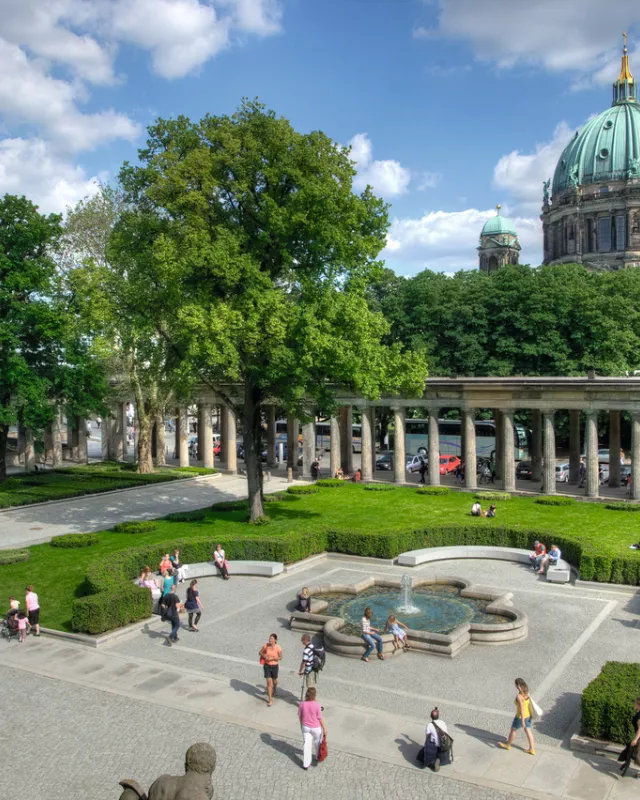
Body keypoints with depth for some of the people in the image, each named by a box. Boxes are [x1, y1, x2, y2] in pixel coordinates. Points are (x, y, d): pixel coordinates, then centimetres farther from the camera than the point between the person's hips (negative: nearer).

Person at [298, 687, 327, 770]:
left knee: (306, 744, 12)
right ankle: (317, 756, 46)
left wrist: (301, 725, 16)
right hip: (316, 728, -2)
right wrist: (324, 729, -3)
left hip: (305, 727, 2)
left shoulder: (302, 704, -15)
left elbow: (300, 716, -2)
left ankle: (306, 764, 16)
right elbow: (320, 718, -16)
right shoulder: (317, 705, -24)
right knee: (317, 742, 24)